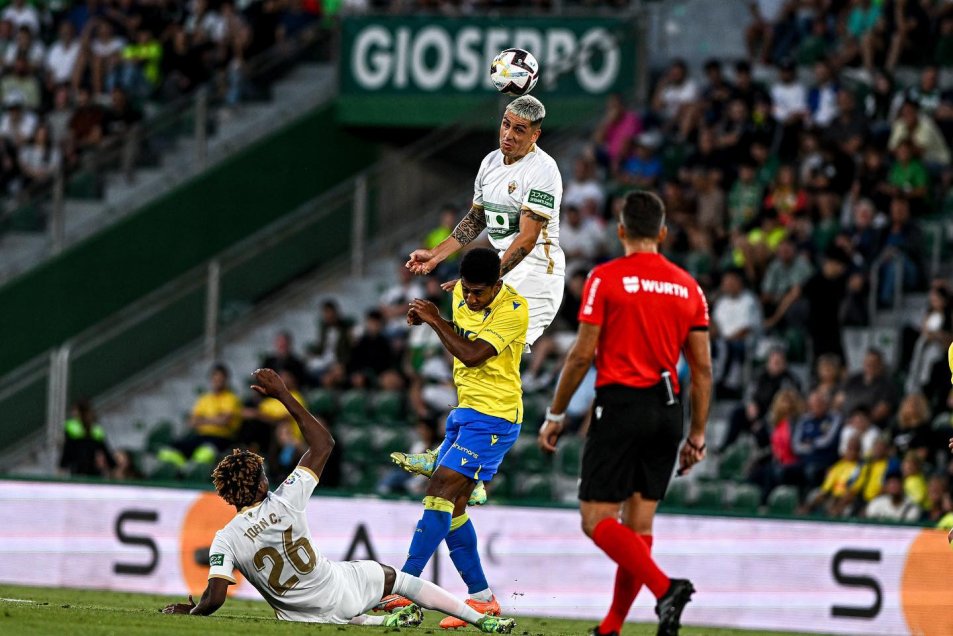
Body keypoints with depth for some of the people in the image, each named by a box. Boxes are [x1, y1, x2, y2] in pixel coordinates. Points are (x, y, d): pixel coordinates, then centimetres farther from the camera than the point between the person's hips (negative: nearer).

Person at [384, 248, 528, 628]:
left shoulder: (513, 311, -19)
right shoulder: (461, 294, 5)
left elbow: (472, 355, -27)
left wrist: (435, 321, -20)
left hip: (493, 416, -9)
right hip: (465, 411, 9)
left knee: (440, 493, -17)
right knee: (452, 505, 7)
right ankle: (482, 598, 14)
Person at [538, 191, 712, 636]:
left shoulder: (606, 278, -4)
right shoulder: (688, 286, 10)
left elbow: (582, 354, -7)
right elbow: (702, 369, 9)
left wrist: (555, 415, 2)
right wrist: (697, 434, 15)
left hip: (620, 404, -5)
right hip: (667, 410, 5)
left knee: (596, 519, -6)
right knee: (639, 523, 9)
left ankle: (664, 587, -26)